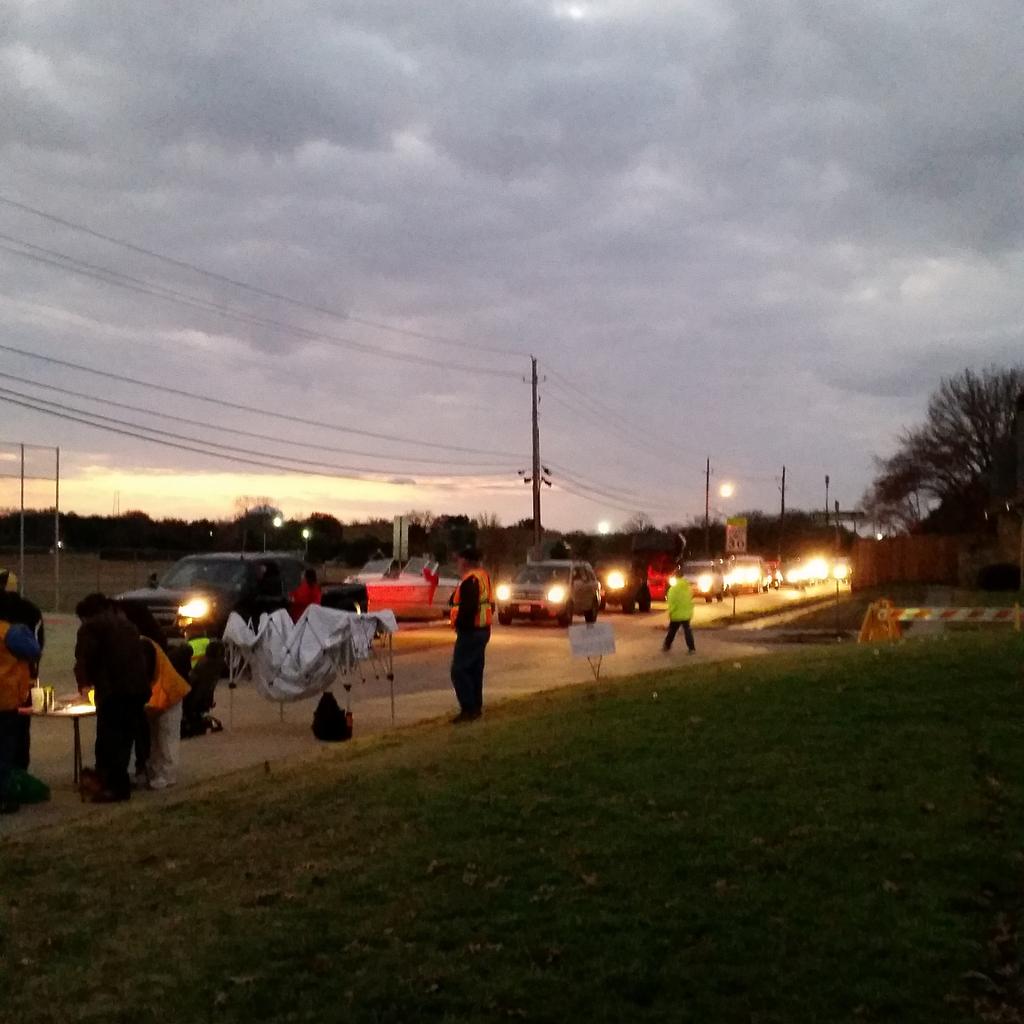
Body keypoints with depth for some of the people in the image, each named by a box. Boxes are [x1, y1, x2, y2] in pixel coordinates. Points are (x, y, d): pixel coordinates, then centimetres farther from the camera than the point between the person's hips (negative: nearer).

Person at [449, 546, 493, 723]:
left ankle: (468, 709, -9)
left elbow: (468, 607, -27)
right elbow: (490, 603, 18)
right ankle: (476, 707, 22)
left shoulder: (470, 580, -18)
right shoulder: (483, 576, 13)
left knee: (459, 670, -7)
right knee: (475, 670, 17)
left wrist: (459, 623, -14)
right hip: (483, 629, 10)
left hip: (470, 631, -10)